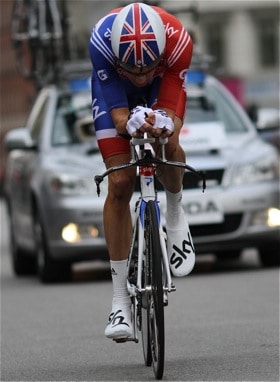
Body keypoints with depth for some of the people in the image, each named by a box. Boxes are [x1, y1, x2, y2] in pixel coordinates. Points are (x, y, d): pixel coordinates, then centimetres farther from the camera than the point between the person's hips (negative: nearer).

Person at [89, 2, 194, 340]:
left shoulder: (177, 41, -39)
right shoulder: (102, 42, -40)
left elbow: (170, 110, -35)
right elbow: (118, 114, -36)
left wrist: (164, 125, -57)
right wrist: (131, 124, -58)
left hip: (164, 85, 0)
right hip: (114, 89, 0)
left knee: (167, 147, -31)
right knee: (120, 185, -12)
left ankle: (175, 212, 6)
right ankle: (120, 302, -8)